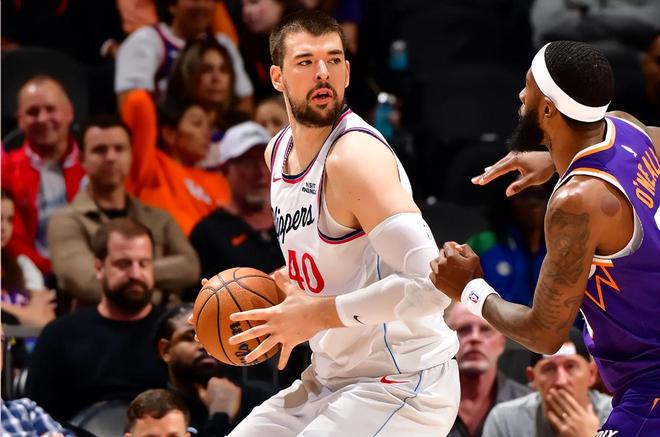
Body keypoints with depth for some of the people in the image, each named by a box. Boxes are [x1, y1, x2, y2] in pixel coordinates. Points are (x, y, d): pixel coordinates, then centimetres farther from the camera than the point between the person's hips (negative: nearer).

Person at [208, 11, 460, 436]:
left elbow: (427, 284, -30)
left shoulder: (356, 154, -21)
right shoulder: (278, 152, 7)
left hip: (404, 384, -9)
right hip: (332, 380, 9)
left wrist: (316, 315, -23)